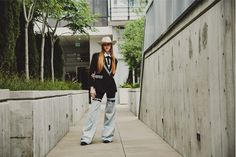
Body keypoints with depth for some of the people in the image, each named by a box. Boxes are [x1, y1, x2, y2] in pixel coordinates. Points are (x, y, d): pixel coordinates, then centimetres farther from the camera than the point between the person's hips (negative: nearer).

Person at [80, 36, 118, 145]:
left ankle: (107, 136, 15)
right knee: (94, 111, -9)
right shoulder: (96, 56, 1)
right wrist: (92, 87, -9)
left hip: (111, 86, 4)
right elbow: (91, 72, -3)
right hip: (99, 86, -4)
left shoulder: (114, 59, 12)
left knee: (110, 112, 6)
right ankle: (86, 138, -7)